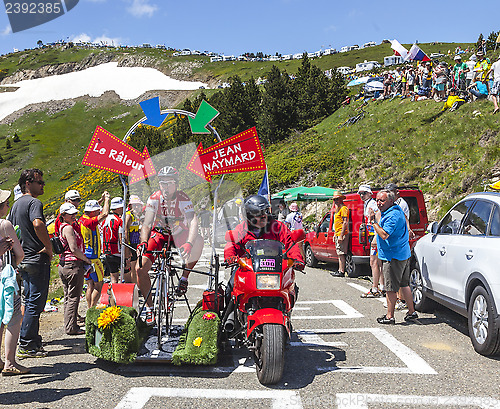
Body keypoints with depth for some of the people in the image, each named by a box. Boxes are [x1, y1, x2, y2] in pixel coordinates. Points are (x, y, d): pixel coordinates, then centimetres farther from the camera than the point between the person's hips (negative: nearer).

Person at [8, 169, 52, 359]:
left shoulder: (16, 204, 16)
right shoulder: (34, 203, -14)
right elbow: (38, 224, -34)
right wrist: (49, 247, -22)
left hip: (23, 261, 10)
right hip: (37, 260, -10)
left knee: (30, 301, 17)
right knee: (35, 303, -4)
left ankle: (33, 340, 26)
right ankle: (26, 346, 0)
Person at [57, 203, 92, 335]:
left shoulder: (62, 227, 16)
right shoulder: (68, 228, -13)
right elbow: (74, 249, -19)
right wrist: (87, 260, -7)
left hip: (63, 264, 10)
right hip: (73, 265, -10)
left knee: (68, 297, 15)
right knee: (74, 297, -4)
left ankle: (69, 325, 22)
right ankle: (71, 327, 0)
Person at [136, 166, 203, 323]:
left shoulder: (183, 199, -23)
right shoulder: (154, 198, -18)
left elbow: (193, 222, -36)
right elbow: (147, 224, -22)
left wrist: (189, 243, -53)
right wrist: (143, 243, -41)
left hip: (179, 234, -1)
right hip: (159, 233, 1)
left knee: (198, 241, -32)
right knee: (140, 269, -16)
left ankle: (184, 277, -12)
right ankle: (149, 306, 2)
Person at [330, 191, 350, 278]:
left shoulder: (343, 208, -11)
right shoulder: (338, 209, 21)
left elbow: (345, 222, -18)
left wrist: (341, 235, -23)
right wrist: (335, 234, 24)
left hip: (342, 234, -10)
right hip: (338, 234, 10)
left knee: (341, 253, -10)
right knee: (339, 254, 12)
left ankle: (342, 272, -9)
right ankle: (340, 270, 17)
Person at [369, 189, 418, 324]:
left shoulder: (392, 215, -20)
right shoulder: (397, 211, 14)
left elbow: (384, 235, -27)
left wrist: (374, 221, -20)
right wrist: (375, 220, 8)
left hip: (393, 256, -11)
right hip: (403, 254, 11)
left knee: (391, 288, -3)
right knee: (404, 284, 17)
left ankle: (389, 316, 5)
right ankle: (412, 312, 25)